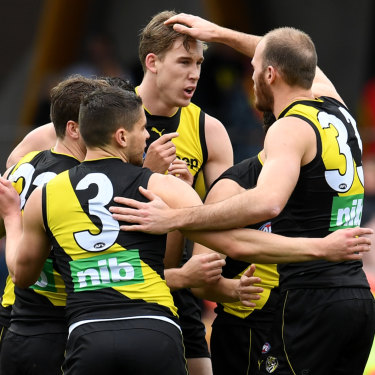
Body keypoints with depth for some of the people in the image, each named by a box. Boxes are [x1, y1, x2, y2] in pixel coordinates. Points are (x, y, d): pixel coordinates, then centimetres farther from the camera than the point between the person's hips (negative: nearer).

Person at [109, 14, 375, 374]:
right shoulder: (336, 109, 13)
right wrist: (219, 33, 38)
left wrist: (176, 218, -30)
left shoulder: (291, 128, -12)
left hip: (311, 296, -9)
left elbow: (268, 202, -31)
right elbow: (298, 62, 36)